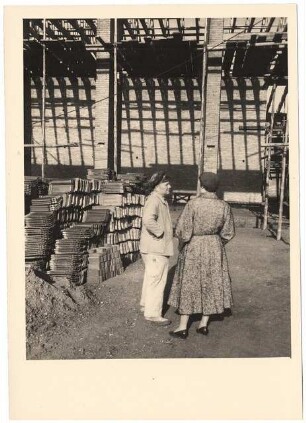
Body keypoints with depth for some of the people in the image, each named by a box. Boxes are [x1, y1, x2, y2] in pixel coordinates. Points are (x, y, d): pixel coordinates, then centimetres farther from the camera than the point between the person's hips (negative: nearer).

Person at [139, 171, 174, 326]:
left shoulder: (161, 200, 15)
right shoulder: (153, 200, -19)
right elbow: (148, 220, -36)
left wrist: (168, 231, 17)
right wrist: (160, 233, -24)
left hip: (157, 247, 11)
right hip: (156, 249, -11)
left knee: (151, 277, 22)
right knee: (157, 280, -5)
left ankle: (146, 304, 37)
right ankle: (153, 313, 3)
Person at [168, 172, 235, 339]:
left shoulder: (193, 204, -18)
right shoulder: (224, 206, -6)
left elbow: (182, 230, -16)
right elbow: (228, 232, 1)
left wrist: (181, 246, 2)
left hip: (193, 248, -3)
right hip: (214, 248, 3)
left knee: (188, 285, 6)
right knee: (211, 284, 14)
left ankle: (183, 328, 11)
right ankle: (203, 325, 20)